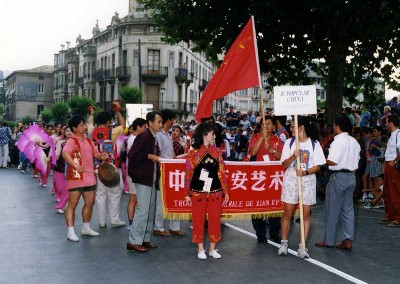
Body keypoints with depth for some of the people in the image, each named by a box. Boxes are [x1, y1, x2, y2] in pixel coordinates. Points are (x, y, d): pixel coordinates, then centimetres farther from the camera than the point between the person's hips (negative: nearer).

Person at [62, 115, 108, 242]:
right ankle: (70, 231, -1)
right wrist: (76, 166, -37)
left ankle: (86, 228, 28)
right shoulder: (72, 141, -10)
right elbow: (65, 153, -27)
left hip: (89, 177, 8)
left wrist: (102, 156, -1)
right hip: (76, 177, -8)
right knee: (73, 204, -4)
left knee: (90, 202, 14)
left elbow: (96, 154, 22)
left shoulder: (88, 141, 16)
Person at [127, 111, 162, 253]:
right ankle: (134, 241, -4)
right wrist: (150, 156, -17)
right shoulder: (143, 136, -14)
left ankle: (145, 239, 21)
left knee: (151, 210, 13)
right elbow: (132, 155, -20)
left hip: (151, 178, 10)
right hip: (142, 178, -10)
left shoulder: (153, 138, 13)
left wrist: (157, 158, 6)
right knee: (143, 209, -10)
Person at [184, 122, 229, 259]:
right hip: (198, 193, -3)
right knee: (198, 221, 5)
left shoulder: (216, 151, 5)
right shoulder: (194, 152, -4)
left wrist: (226, 192, 6)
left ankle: (212, 249, 20)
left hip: (215, 192, 3)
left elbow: (221, 172, 7)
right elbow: (189, 174, -2)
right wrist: (187, 194, -4)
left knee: (215, 220, 6)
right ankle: (200, 249, 19)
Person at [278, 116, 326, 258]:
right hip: (291, 180, 1)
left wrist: (305, 172, -18)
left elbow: (318, 166, -1)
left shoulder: (314, 144, 0)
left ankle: (302, 246, 8)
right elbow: (284, 164, 1)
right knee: (288, 213, 3)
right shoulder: (289, 142, 4)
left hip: (308, 181, -1)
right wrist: (293, 156, -18)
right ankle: (284, 243, 16)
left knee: (306, 214, 2)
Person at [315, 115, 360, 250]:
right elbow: (356, 160, 14)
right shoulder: (354, 142, 11)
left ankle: (328, 241, 9)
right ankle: (348, 240, 9)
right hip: (351, 176, 8)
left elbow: (332, 161, -21)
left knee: (332, 209, 2)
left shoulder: (338, 141, -15)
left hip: (338, 177, -8)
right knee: (348, 209, 11)